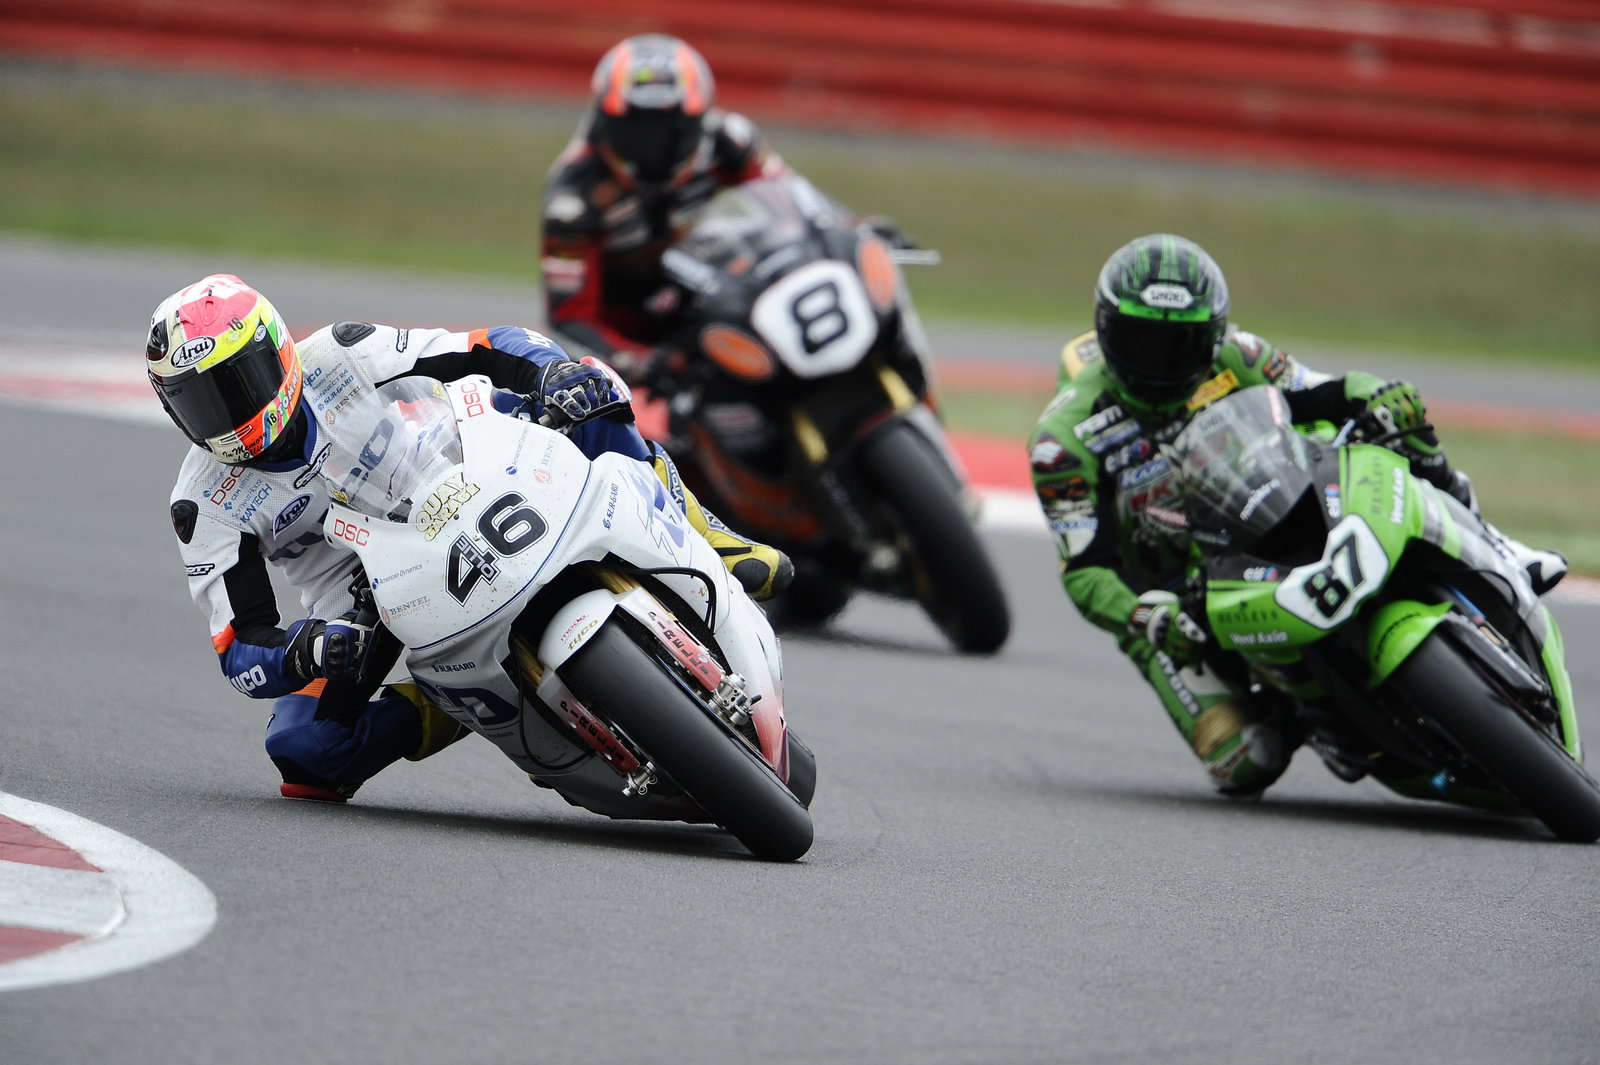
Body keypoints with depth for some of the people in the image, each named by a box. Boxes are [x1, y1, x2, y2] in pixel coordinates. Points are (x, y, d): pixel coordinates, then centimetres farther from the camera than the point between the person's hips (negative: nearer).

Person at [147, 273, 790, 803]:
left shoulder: (339, 360, -12)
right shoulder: (206, 505, -12)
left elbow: (493, 352, -9)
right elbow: (242, 652, -16)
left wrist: (554, 372, -32)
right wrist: (309, 651, -40)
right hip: (358, 608, 0)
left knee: (585, 400, -21)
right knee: (300, 746, -27)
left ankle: (705, 543, -11)